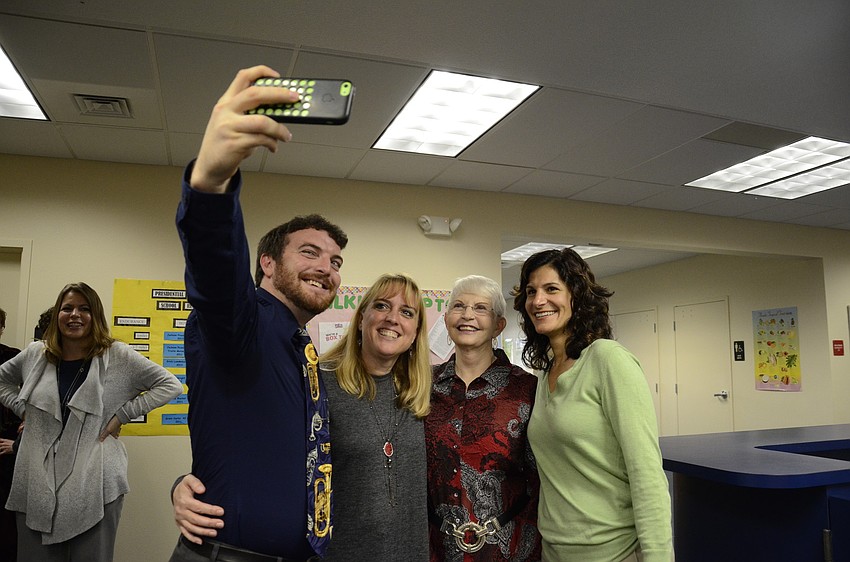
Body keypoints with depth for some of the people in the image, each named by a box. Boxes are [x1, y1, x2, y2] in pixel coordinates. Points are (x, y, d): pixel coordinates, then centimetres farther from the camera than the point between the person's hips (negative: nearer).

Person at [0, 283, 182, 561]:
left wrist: (122, 415, -10)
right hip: (37, 485, 4)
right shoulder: (36, 354, 7)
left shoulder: (117, 356, -5)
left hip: (93, 486, -3)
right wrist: (24, 408, 9)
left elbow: (170, 385, -5)